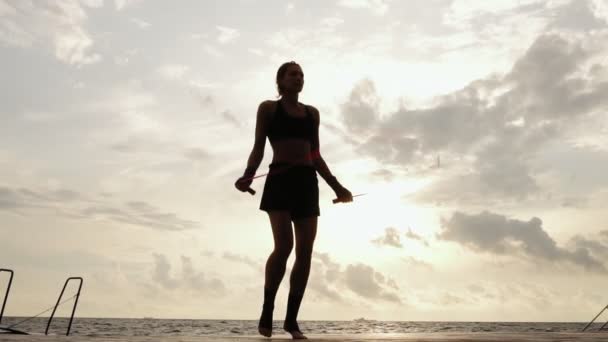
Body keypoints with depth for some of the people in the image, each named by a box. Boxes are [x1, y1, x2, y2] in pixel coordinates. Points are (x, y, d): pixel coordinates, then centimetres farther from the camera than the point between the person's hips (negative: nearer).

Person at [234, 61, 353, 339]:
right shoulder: (268, 108, 10)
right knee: (284, 245, -19)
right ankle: (267, 311, 0)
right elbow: (259, 148, 3)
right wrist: (248, 175, -16)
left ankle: (291, 319, 5)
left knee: (305, 251, -4)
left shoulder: (312, 113, 21)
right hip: (280, 180, -4)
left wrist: (336, 186, 16)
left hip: (307, 182, 5)